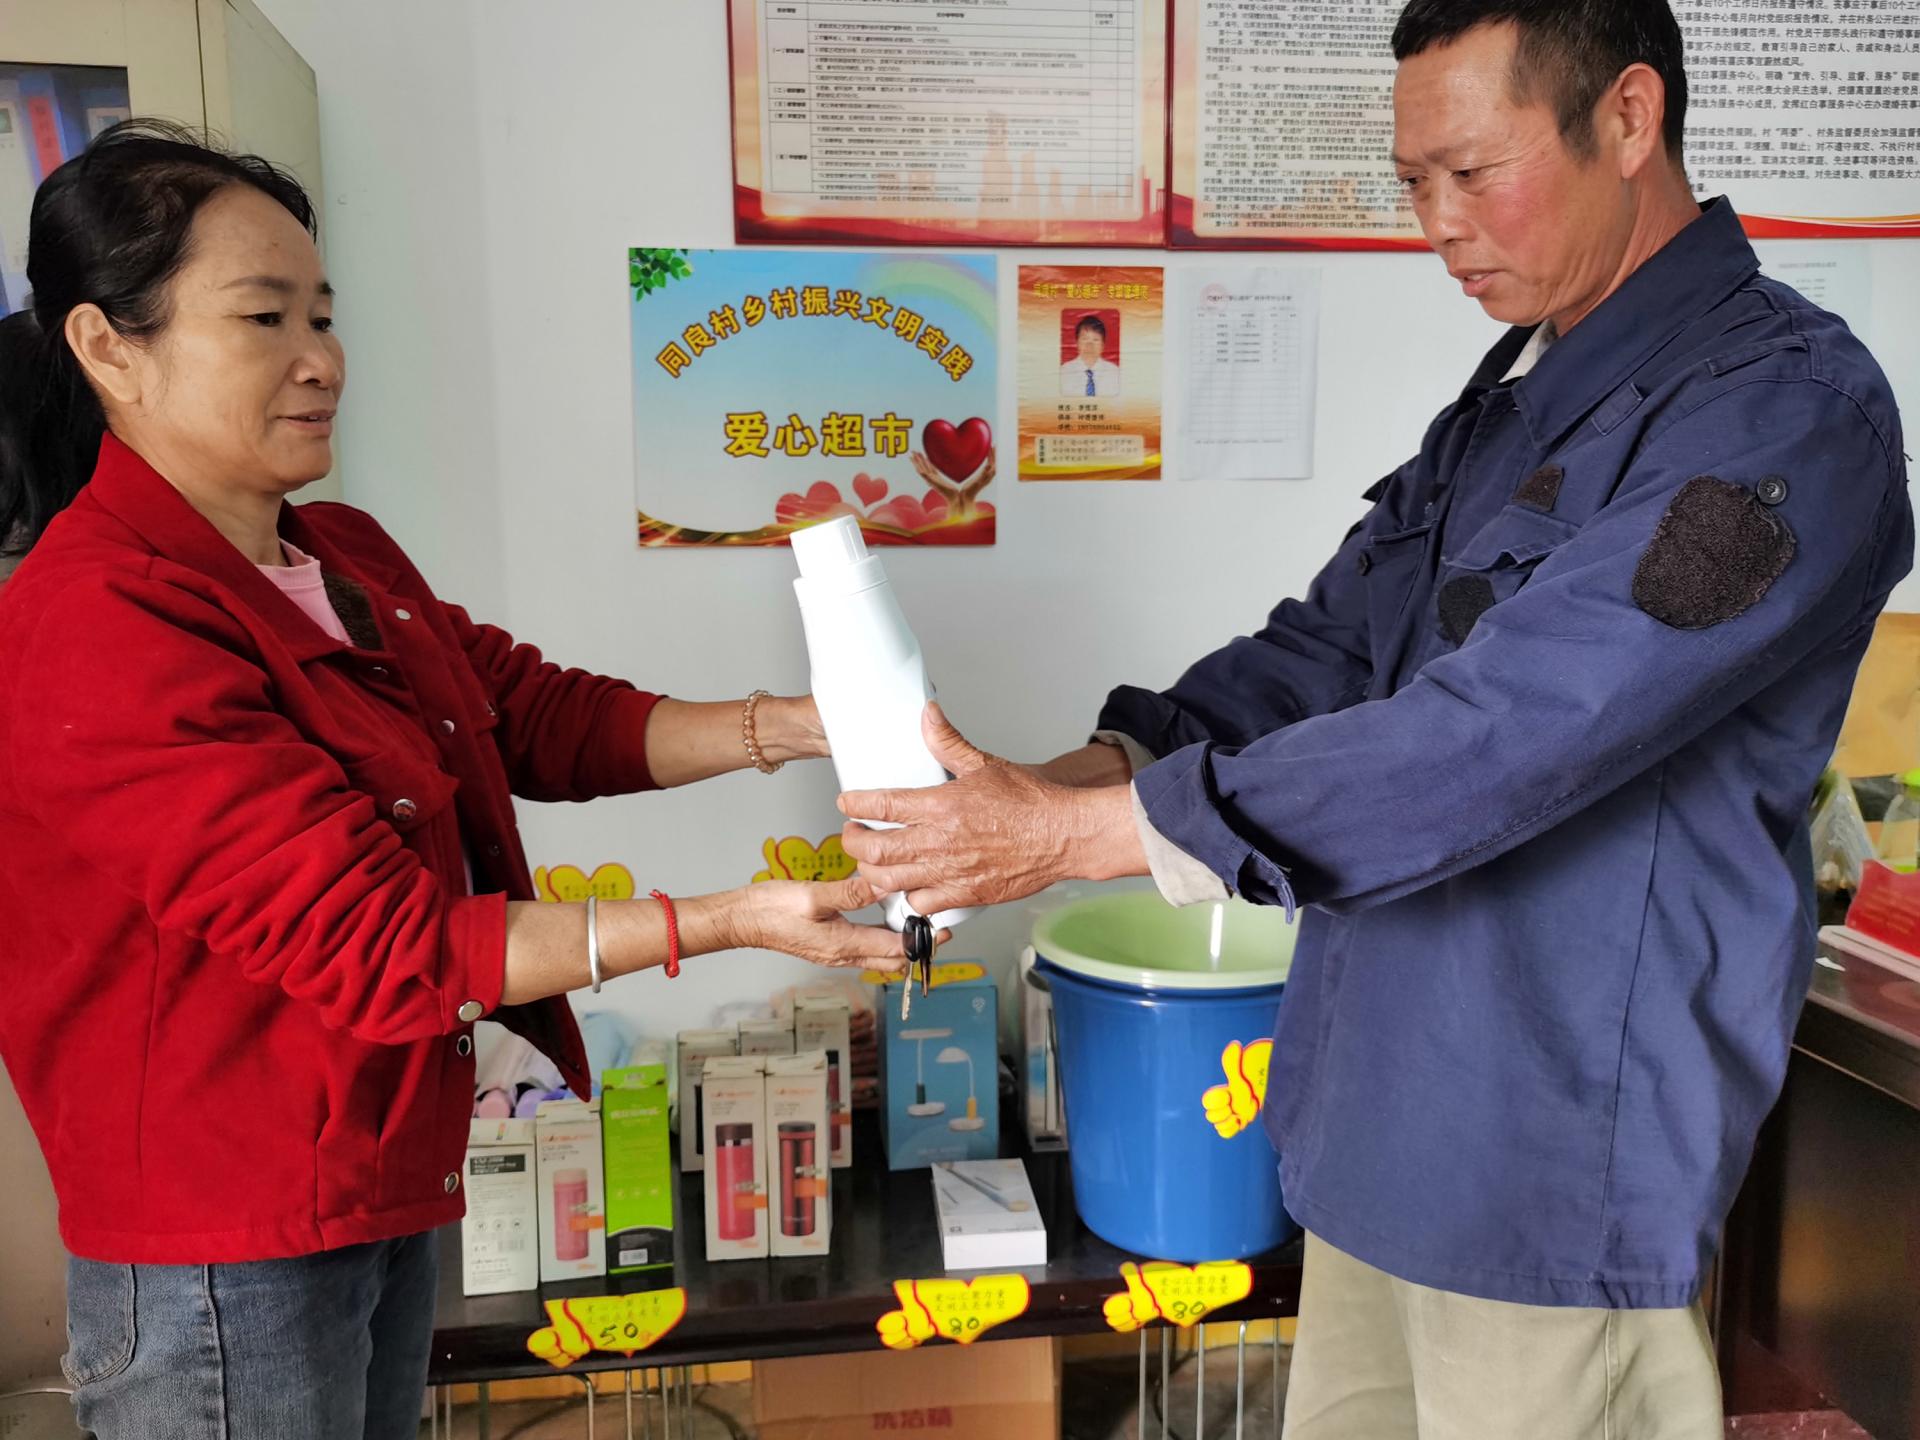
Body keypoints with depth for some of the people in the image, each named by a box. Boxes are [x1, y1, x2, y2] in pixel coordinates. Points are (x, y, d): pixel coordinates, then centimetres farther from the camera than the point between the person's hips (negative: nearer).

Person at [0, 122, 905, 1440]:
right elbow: (377, 943, -26)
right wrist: (732, 921, -27)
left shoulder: (349, 558, 4)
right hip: (225, 1266, -8)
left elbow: (539, 712, 4)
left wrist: (795, 729, -9)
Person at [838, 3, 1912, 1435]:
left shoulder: (1785, 408, -17)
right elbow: (1333, 643, 9)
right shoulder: (1516, 393, 11)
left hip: (1555, 1172, -7)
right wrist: (1079, 772, -7)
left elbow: (1494, 739, -27)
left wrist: (1078, 834, -26)